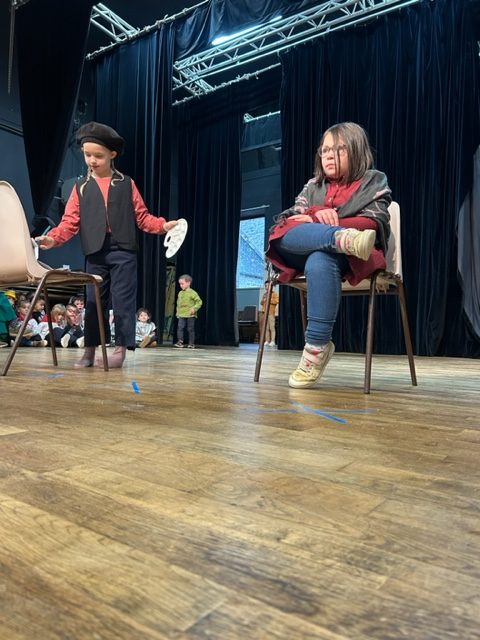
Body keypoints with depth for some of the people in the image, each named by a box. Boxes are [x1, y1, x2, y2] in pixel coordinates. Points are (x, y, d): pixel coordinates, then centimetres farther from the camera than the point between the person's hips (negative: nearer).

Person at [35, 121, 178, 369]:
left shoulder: (126, 184, 12)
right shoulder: (81, 187, 13)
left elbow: (142, 216, 10)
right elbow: (70, 221, 6)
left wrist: (163, 225, -6)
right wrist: (53, 237, -11)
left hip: (123, 251, -2)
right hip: (96, 253, 2)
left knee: (123, 301, -4)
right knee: (93, 302, 5)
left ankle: (120, 350, 2)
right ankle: (89, 351, 13)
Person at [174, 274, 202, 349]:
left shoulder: (192, 293, -8)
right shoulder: (180, 293, 10)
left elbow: (199, 302, -8)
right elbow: (178, 303, 20)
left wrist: (194, 308, -20)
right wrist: (178, 312, 14)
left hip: (190, 315, -5)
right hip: (181, 315, 5)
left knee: (190, 329, 1)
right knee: (180, 327, -9)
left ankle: (191, 343, 10)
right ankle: (180, 341, -9)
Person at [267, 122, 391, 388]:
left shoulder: (374, 181, 12)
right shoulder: (313, 185, 23)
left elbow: (374, 224, -4)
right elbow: (287, 219, 10)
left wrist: (314, 222, -12)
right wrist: (319, 215, -13)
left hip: (351, 259, -4)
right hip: (304, 254, 4)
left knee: (320, 262, -38)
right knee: (287, 235, -27)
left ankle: (317, 347, -35)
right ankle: (346, 239, -46)